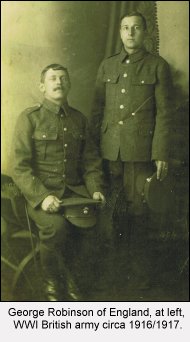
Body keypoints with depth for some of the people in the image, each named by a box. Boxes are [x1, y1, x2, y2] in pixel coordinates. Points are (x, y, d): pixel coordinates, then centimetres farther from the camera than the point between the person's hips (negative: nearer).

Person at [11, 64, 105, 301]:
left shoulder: (79, 119, 15)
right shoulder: (29, 118, 1)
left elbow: (91, 161, 18)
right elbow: (19, 168, -6)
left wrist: (95, 189, -1)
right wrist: (42, 196, -20)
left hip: (74, 191, 4)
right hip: (40, 194, -4)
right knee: (56, 225, -32)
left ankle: (69, 281, 0)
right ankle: (53, 284, -3)